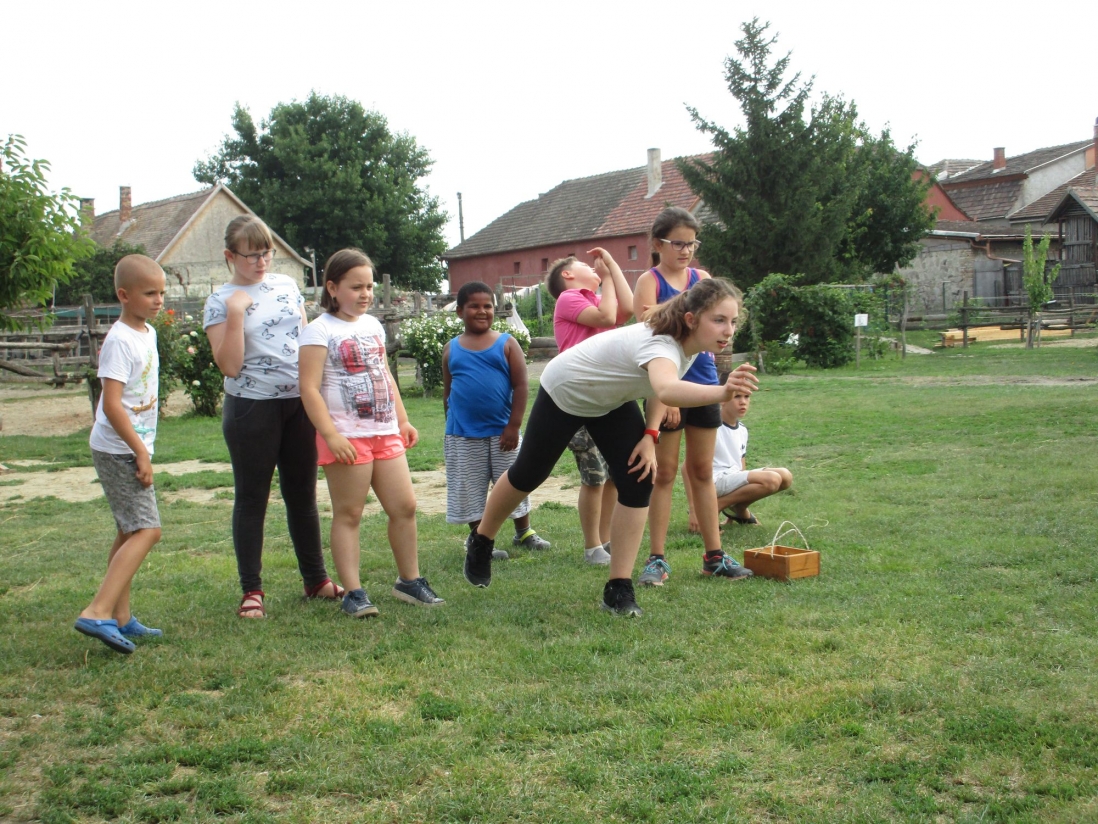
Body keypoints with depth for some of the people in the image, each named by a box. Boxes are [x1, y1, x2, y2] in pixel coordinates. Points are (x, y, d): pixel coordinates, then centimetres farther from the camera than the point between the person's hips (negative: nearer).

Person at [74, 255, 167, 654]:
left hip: (134, 448, 10)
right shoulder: (120, 341, -17)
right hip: (119, 451, -10)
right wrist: (141, 452, -21)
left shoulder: (148, 333, 12)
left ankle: (120, 618, 20)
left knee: (130, 533, 13)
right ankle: (98, 613, -18)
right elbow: (111, 404, -23)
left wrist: (142, 450, 15)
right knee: (146, 529, -15)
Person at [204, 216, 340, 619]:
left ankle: (316, 579, 24)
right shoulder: (221, 301, -5)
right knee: (252, 498, 3)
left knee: (303, 494, 13)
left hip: (299, 403, 4)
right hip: (252, 407, -4)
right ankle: (252, 590, 12)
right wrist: (235, 313, -18)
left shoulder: (287, 285, 8)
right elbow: (229, 366, -13)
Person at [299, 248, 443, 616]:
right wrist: (331, 435, -21)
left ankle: (409, 581, 21)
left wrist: (403, 420, 21)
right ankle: (353, 593, 5)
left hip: (385, 433, 7)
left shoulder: (373, 325, 15)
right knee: (348, 514, -1)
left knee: (404, 506, 8)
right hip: (347, 437, -7)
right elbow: (309, 388, -14)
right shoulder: (320, 331, -7)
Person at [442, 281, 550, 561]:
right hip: (463, 436, 1)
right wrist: (452, 425, 9)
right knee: (469, 491, 7)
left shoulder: (506, 344, -2)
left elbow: (521, 386, -5)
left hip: (501, 431, -1)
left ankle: (524, 533, 29)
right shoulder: (451, 349, 4)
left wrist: (513, 426, -10)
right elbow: (447, 391, 11)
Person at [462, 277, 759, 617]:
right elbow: (665, 390, -67)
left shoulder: (690, 341, -18)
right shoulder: (661, 344, -43)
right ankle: (480, 543, 41)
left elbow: (663, 385, 2)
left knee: (637, 484, -9)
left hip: (611, 400, 7)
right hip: (564, 393, -7)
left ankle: (619, 589, 0)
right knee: (527, 475, 12)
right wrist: (722, 392, -83)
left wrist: (650, 434, -11)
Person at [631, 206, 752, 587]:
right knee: (665, 473, 1)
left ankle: (714, 556, 17)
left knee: (702, 471, 11)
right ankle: (657, 559, 8)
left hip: (703, 384, 4)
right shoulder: (649, 281, -5)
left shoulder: (703, 279, 9)